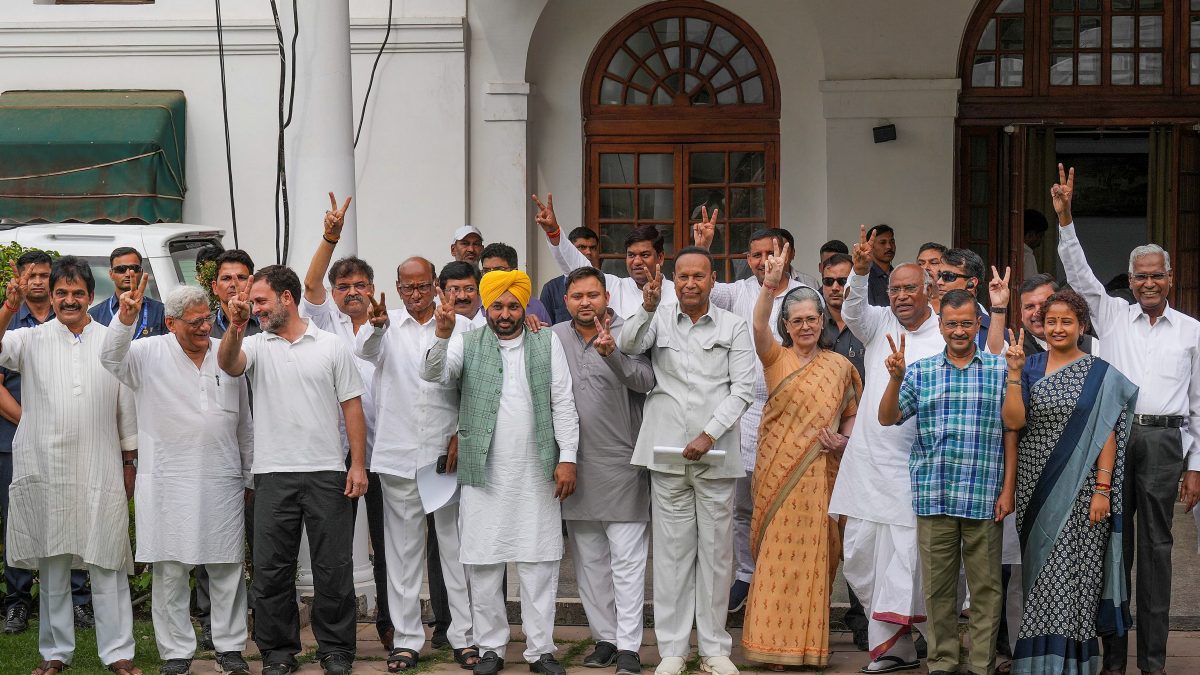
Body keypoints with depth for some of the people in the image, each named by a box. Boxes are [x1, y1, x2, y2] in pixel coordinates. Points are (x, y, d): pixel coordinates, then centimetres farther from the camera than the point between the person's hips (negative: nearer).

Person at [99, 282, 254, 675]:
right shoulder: (149, 355, 1)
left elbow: (245, 424, 15)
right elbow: (111, 358, -18)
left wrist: (249, 478, 18)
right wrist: (125, 319, -35)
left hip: (222, 484, 2)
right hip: (167, 485, -2)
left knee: (227, 569, 6)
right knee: (169, 572, 3)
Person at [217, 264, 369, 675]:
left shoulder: (331, 346, 4)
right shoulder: (256, 347, 7)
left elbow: (352, 407, 4)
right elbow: (228, 364, -15)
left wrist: (358, 465, -3)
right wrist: (235, 326, -32)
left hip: (327, 472, -1)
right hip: (273, 475, 2)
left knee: (333, 567, 4)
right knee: (271, 568, 6)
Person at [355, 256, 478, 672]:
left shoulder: (460, 326, 5)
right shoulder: (388, 327, 7)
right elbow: (365, 351, -15)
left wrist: (461, 435, -6)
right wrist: (377, 326, -37)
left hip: (447, 451, -1)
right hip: (399, 454, 1)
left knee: (456, 546, 3)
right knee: (402, 550, 6)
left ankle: (464, 635, 10)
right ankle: (406, 638, 12)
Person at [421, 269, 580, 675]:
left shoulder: (548, 344, 5)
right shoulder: (467, 345, 4)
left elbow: (563, 403, 3)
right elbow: (434, 374, -11)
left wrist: (567, 458, -4)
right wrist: (443, 336, -29)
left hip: (536, 474, 0)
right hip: (483, 475, 0)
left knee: (540, 563, 3)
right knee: (483, 564, 5)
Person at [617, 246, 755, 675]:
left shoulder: (733, 328, 7)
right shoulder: (659, 321, 10)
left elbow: (742, 390, 1)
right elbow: (627, 347, -8)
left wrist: (709, 435, -10)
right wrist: (647, 308, -23)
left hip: (716, 454, 0)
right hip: (667, 452, 0)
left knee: (716, 549, 3)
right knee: (672, 549, 3)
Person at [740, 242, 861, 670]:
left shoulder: (839, 366, 8)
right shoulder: (776, 358, 3)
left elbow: (852, 415, 16)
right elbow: (758, 325, -17)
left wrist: (844, 439, -6)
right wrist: (770, 284, -32)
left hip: (819, 474, 1)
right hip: (778, 471, -1)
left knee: (814, 554, 3)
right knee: (777, 554, 0)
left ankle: (810, 641, 15)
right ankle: (775, 643, 7)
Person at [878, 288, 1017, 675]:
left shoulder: (1000, 371, 5)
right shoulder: (920, 372, 9)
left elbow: (1011, 435, 4)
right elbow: (887, 419, 3)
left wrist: (1008, 490, -1)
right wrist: (896, 379, -13)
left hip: (985, 498, -1)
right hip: (933, 497, 1)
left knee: (985, 587, 4)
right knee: (937, 587, 6)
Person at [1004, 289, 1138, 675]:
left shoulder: (1100, 375, 0)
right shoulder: (1029, 367, 7)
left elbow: (1107, 434, -4)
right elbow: (1013, 421, -4)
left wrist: (1102, 490, -10)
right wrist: (1013, 372, -13)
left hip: (1079, 487, -3)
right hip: (1036, 487, 3)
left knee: (1068, 571, -7)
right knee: (1042, 570, 7)